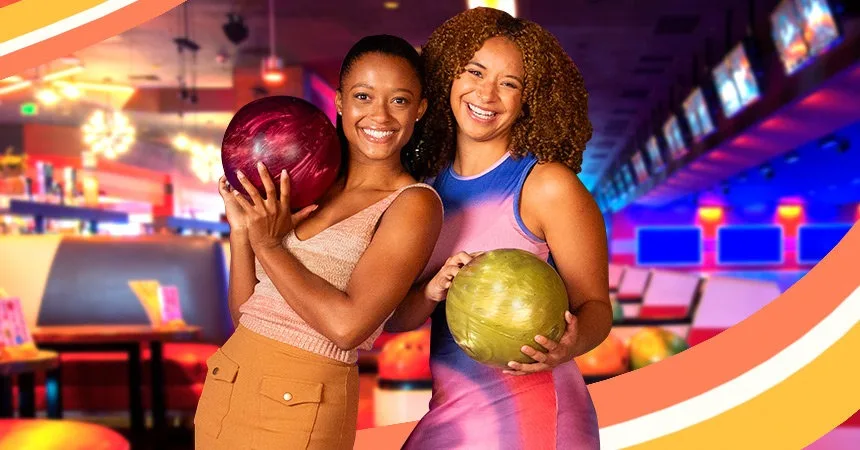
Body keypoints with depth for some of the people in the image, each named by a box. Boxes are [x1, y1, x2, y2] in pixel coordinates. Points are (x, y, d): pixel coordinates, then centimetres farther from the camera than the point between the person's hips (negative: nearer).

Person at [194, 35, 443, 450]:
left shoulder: (414, 204, -10)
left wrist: (268, 245, -12)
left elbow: (347, 326, -21)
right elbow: (244, 311, 8)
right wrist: (241, 230, -5)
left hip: (301, 405, -5)